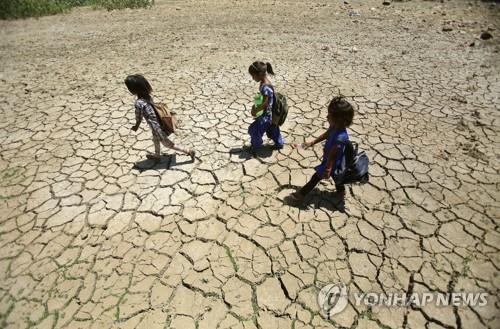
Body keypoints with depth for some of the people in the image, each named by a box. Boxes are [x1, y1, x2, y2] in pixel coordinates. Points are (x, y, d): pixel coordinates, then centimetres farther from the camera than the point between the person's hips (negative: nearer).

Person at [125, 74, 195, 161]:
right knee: (155, 140, 32)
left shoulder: (138, 103, -25)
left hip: (157, 128, -8)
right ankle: (157, 155, 54)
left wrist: (135, 127, 9)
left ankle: (189, 152, 20)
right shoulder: (148, 96, -3)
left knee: (169, 145, 13)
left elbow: (139, 119, -12)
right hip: (160, 124, 8)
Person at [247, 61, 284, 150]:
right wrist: (255, 106, 7)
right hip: (270, 113, 9)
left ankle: (255, 145, 27)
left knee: (254, 129, 6)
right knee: (272, 129, 24)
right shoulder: (264, 82, 0)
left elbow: (264, 103, -27)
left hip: (266, 114, -9)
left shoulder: (265, 87, -29)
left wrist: (255, 111, -17)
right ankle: (279, 143, 39)